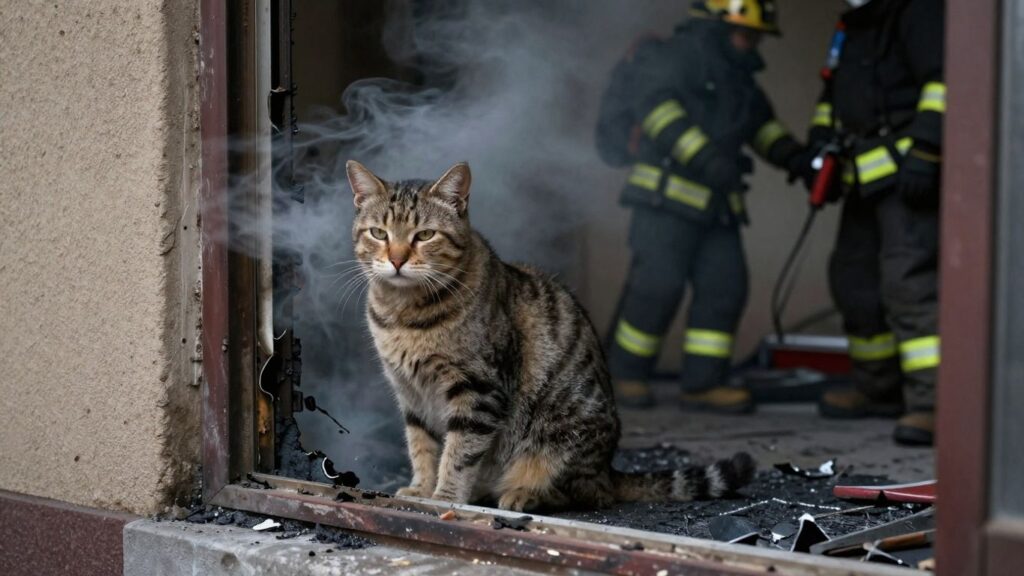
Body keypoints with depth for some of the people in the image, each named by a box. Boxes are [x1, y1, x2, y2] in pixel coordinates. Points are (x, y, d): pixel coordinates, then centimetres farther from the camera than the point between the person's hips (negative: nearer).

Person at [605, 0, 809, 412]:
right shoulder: (683, 53, -8)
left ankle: (703, 383, 6)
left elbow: (759, 121, 30)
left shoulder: (737, 73, 19)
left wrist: (791, 155, 10)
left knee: (725, 288, 0)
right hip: (667, 194, -8)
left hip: (715, 204, 9)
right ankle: (624, 374, 7)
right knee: (657, 285, -9)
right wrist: (703, 155, -33)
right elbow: (651, 98, -24)